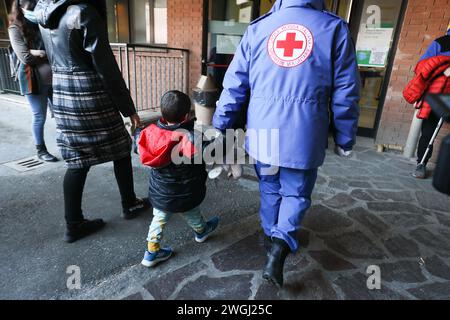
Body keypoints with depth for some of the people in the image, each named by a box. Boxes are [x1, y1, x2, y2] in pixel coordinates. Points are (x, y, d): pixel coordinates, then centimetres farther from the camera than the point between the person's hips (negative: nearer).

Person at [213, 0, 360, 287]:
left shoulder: (257, 29, 6)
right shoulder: (335, 27, 2)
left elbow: (234, 86, 4)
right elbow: (345, 92, 1)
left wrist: (220, 127, 12)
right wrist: (345, 139, 10)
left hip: (263, 132, 3)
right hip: (305, 135, -2)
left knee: (270, 189, 21)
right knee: (296, 194, 15)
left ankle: (272, 237, 39)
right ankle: (280, 246, -2)